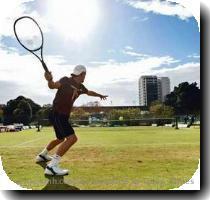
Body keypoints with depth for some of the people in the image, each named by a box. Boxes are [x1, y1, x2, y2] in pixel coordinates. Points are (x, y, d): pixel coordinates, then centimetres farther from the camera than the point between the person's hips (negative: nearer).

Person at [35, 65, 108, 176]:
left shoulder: (80, 87, 9)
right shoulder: (66, 80, -14)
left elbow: (89, 92, 29)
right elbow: (53, 86, -31)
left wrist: (100, 95, 45)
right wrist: (49, 80, -54)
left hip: (64, 116, 10)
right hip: (57, 114, -9)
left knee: (61, 139, 26)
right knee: (72, 138, -22)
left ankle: (42, 155, 47)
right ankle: (52, 166, -21)